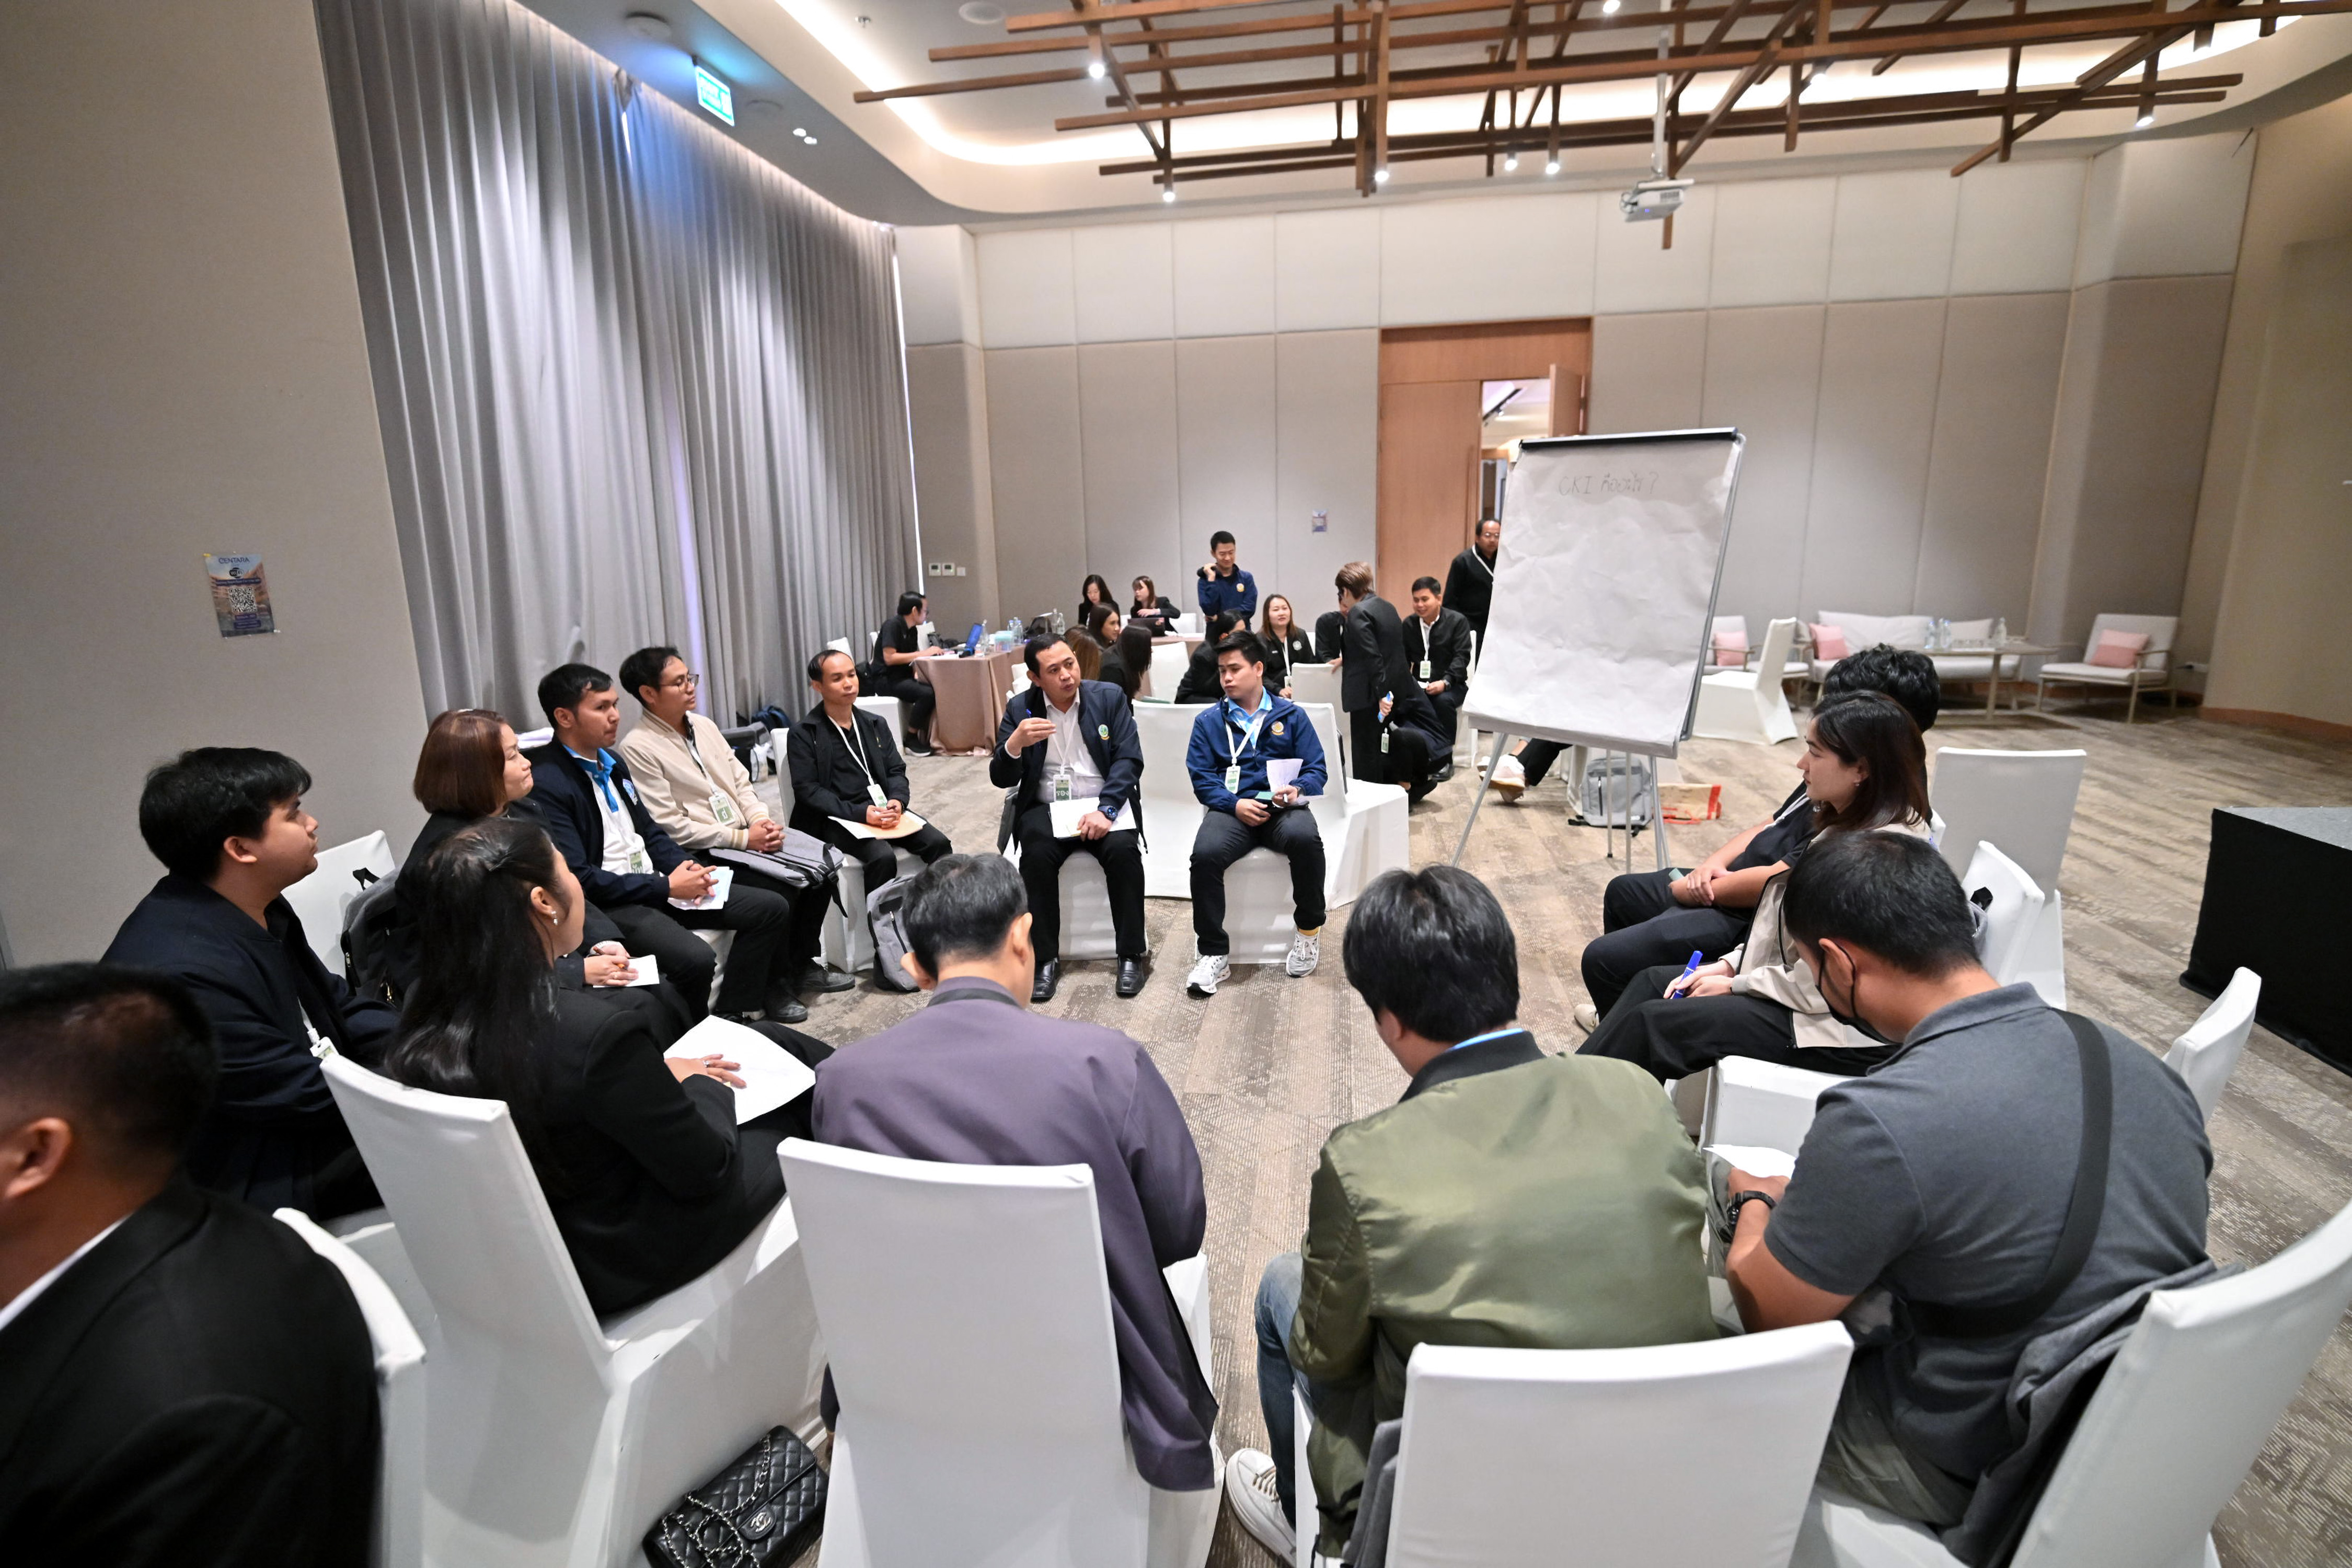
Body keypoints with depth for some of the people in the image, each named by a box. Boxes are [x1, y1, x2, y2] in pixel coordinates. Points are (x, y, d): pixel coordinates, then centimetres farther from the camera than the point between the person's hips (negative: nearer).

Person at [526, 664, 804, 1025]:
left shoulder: (612, 763, 12)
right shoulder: (546, 785, -16)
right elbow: (578, 878, -20)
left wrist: (683, 866, -2)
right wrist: (667, 886, -17)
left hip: (655, 883, 9)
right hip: (607, 904, -9)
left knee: (772, 909, 0)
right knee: (695, 959, -33)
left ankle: (733, 1014, 6)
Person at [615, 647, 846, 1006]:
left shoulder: (704, 726, 11)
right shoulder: (638, 748, -12)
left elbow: (741, 783, 15)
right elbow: (669, 826, -16)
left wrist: (762, 821, -5)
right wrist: (742, 838, -17)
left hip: (746, 838, 7)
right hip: (702, 856, -7)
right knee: (779, 897, -24)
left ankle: (801, 963, 10)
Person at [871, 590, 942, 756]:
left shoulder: (913, 630, 12)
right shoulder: (892, 625, -13)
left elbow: (911, 658, 12)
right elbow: (889, 658, -22)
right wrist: (923, 653, -21)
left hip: (904, 677, 8)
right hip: (885, 680, -8)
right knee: (927, 693, -31)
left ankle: (927, 735, -6)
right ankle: (911, 739, -16)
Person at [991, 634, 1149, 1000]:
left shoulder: (1110, 697, 2)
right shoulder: (1020, 709, 3)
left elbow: (1129, 760, -5)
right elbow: (1001, 778, 0)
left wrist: (1105, 810, -21)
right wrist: (1015, 744, -23)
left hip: (1102, 803, 0)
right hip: (1045, 807, 0)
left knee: (1123, 849, -30)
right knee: (1037, 854, -30)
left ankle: (1131, 955, -15)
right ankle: (1045, 959, -16)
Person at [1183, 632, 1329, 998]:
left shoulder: (1290, 715, 14)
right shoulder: (1208, 722, 15)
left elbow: (1317, 769, 8)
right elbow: (1202, 778, 5)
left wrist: (1298, 790, -15)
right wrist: (1235, 805, -13)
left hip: (1282, 807, 0)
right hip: (1232, 807, 1)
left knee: (1305, 838, -36)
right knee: (1205, 854, -32)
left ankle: (1309, 930, -10)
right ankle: (1213, 954, -17)